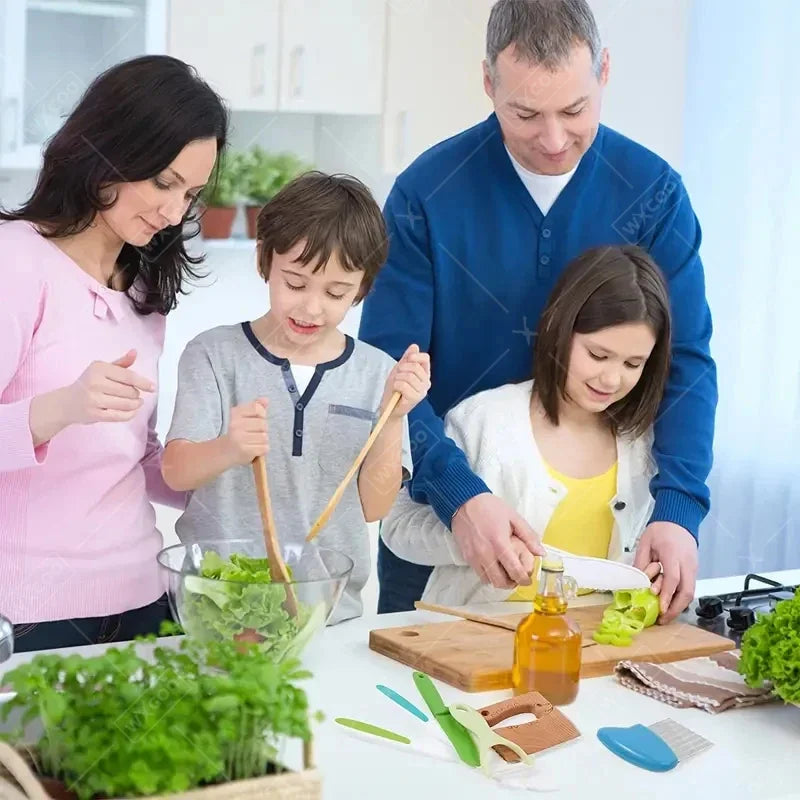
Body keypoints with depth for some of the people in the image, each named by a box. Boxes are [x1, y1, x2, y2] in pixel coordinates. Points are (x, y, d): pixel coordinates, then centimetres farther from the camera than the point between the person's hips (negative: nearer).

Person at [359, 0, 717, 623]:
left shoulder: (653, 192, -9)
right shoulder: (427, 193, -14)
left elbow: (685, 361, -11)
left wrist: (677, 511, -27)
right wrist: (460, 497, -32)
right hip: (438, 515, -1)